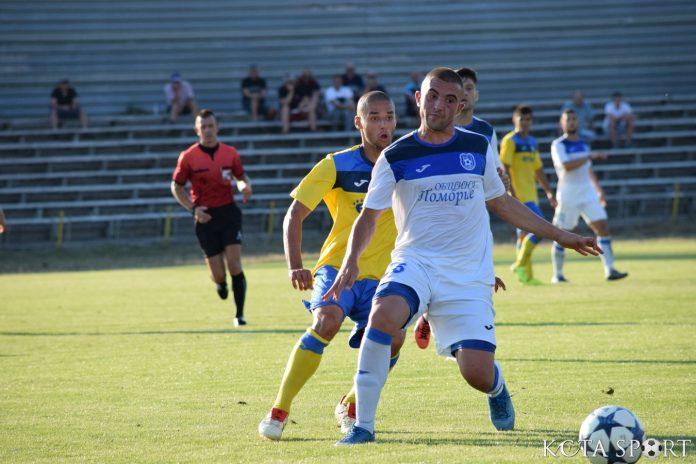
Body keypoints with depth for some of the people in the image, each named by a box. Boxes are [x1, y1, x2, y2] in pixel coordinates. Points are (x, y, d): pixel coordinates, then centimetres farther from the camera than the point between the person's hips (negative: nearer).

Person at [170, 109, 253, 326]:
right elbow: (176, 187, 5)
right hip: (205, 216, -1)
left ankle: (239, 314, -1)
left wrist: (245, 186, -7)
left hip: (228, 212, 1)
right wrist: (193, 209, -8)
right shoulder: (188, 157, -3)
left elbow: (241, 176, 17)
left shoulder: (230, 153, 3)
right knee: (218, 274, -2)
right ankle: (220, 282, 38)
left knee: (234, 265, -12)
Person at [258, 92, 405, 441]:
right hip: (336, 267, -3)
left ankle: (350, 406, 6)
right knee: (327, 320, -33)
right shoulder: (337, 165, -5)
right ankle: (278, 411, -22)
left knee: (392, 337, -23)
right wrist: (295, 266, -19)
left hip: (379, 276, 3)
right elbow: (294, 215, -6)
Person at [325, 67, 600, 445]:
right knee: (383, 314, -35)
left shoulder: (479, 148, 8)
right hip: (415, 262, -1)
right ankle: (363, 425, -26)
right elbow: (369, 216, 3)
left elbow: (501, 202, 21)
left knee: (477, 375, -10)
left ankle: (496, 387, 32)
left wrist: (559, 236, 21)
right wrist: (351, 261, -15)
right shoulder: (395, 157, 0)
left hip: (469, 276, 1)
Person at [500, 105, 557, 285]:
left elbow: (538, 171, 24)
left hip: (531, 196, 8)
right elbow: (504, 169, -13)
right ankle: (521, 264, -10)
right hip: (520, 196, -8)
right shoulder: (509, 141, -7)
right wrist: (512, 194, -20)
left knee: (524, 235, 9)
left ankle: (526, 275, 11)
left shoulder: (532, 143, 17)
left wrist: (549, 192, 20)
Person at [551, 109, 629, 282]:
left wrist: (599, 190, 23)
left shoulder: (584, 144, 14)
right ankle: (557, 275, 14)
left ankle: (610, 270, -10)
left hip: (588, 193, 5)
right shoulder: (558, 145, -6)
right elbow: (566, 166, -22)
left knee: (603, 228, -7)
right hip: (568, 195, -5)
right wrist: (590, 156, -20)